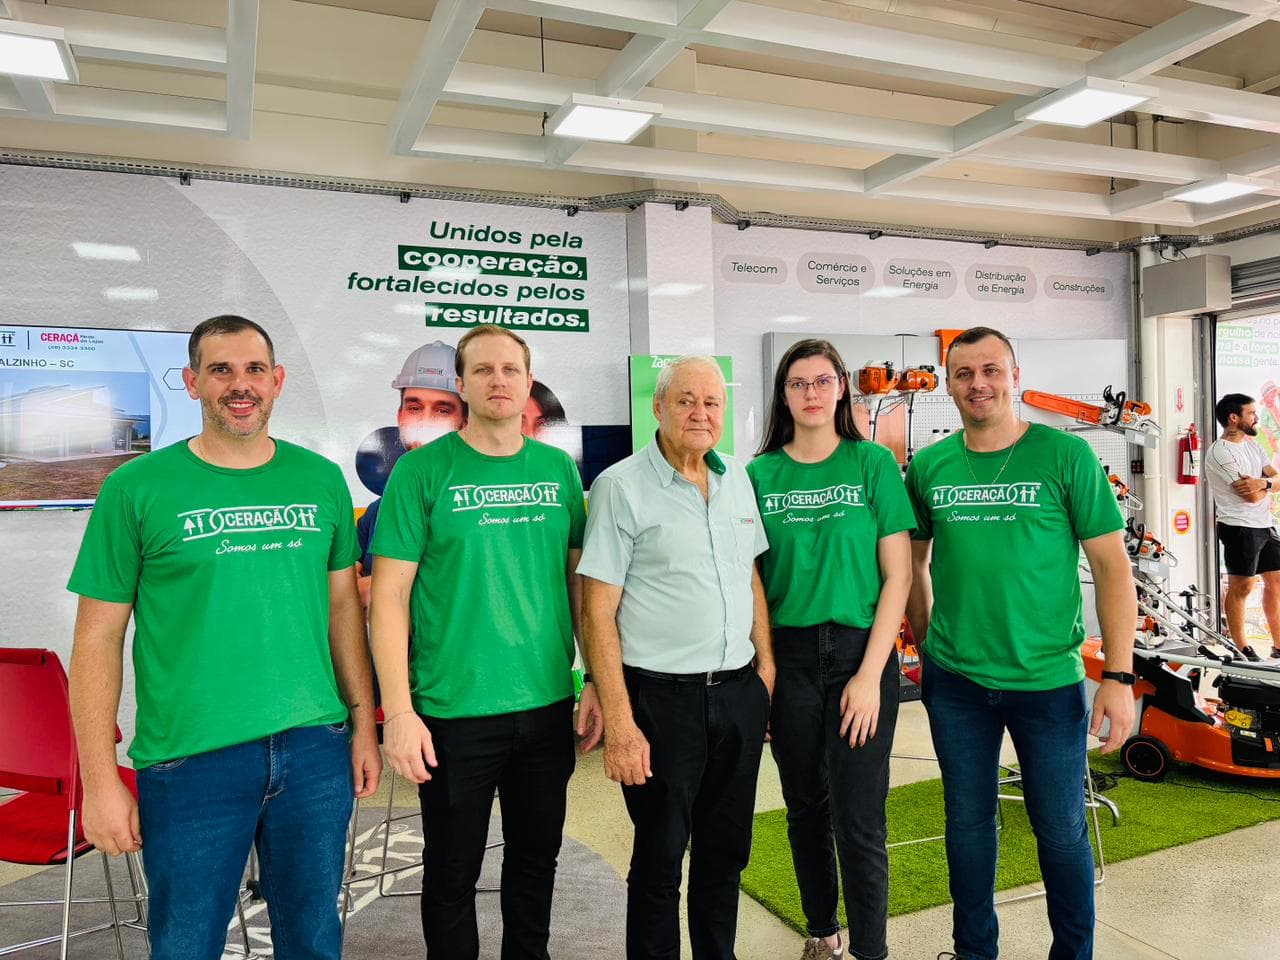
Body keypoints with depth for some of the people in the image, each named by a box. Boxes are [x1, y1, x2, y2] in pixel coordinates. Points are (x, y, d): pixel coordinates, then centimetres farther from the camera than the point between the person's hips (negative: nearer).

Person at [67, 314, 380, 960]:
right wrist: (99, 780, -5)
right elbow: (98, 639, -3)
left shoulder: (321, 479, 4)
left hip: (316, 749, 3)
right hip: (191, 760, -2)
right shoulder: (137, 488, -5)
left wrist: (364, 724, 7)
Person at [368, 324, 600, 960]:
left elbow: (581, 579, 8)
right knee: (452, 874, 14)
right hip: (454, 711, -3)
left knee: (537, 861, 20)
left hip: (549, 705, 4)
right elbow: (389, 597, -9)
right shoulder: (422, 471, -8)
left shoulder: (558, 469, 3)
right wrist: (399, 711, -13)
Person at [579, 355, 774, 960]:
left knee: (726, 851, 19)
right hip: (663, 699, -5)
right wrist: (618, 721, -14)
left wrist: (766, 669, 11)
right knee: (660, 858, 10)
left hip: (740, 694, 5)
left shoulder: (737, 480, 8)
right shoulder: (622, 487, -9)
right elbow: (598, 612, -11)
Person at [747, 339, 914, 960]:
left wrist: (870, 675, -11)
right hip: (788, 657, 2)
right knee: (805, 808, 15)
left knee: (859, 819, 0)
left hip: (860, 651, -2)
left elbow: (898, 576, -5)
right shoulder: (761, 474, 3)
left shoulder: (873, 463, -3)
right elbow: (751, 578, 5)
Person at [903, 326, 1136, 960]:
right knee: (968, 821, 16)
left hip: (1048, 680, -2)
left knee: (1061, 830, 10)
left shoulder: (1065, 455, -7)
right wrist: (927, 642, 10)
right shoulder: (928, 467, 0)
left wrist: (1119, 677, -10)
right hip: (955, 681, 2)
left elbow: (1112, 567, -7)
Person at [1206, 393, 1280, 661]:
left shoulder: (1252, 444, 14)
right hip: (1241, 527, -9)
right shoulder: (1220, 452, -14)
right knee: (1242, 587, -4)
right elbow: (1251, 495, -19)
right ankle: (1242, 650, 4)